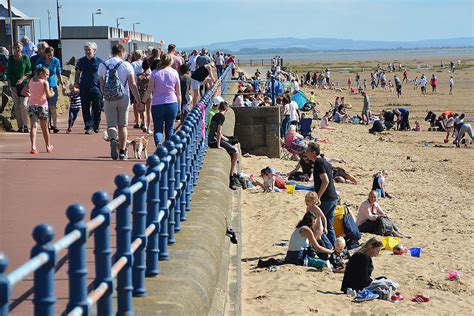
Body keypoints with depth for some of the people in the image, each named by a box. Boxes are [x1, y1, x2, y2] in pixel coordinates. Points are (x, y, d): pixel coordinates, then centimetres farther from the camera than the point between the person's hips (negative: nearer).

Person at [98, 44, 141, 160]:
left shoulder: (102, 65, 3)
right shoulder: (127, 65, -4)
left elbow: (101, 85, 10)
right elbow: (132, 85, -6)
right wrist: (139, 100, -1)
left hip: (108, 99, 1)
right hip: (123, 98, -1)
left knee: (111, 124, 6)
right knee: (123, 125, 10)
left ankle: (113, 139, -26)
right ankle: (122, 152, 9)